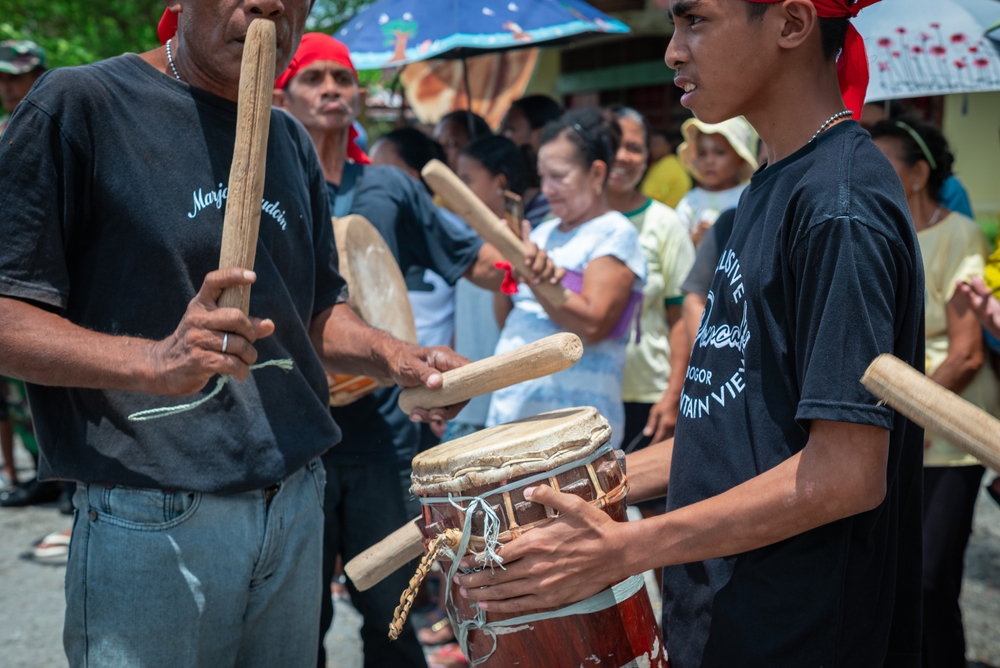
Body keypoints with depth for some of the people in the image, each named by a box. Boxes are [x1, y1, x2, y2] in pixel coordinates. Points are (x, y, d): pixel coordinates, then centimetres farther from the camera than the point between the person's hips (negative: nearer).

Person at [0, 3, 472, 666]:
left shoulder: (291, 142, 12)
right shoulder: (79, 104, -8)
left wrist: (393, 355, 0)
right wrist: (153, 360, -28)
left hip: (297, 505, 6)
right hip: (150, 524, -6)